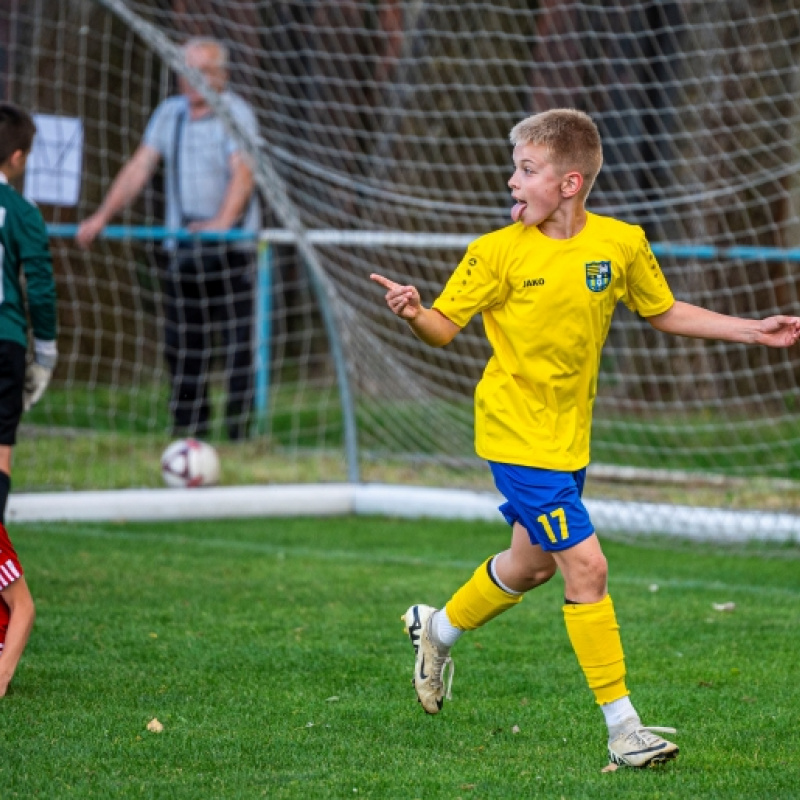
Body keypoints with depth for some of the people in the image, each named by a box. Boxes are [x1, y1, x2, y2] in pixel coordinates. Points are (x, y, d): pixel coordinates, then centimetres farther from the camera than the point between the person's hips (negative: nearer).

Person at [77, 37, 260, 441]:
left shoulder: (237, 114, -5)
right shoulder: (169, 113, 12)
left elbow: (242, 173, -18)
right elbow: (140, 166, 12)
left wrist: (224, 220, -34)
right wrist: (102, 216, 3)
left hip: (231, 245, -5)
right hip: (182, 248, 5)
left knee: (238, 344, -8)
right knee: (181, 346, 4)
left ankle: (240, 433, -5)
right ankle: (188, 434, 10)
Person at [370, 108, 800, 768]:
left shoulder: (622, 244, -2)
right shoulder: (498, 252, -11)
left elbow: (665, 313, 13)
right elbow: (447, 327, -5)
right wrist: (414, 313, -28)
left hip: (569, 437, 6)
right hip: (517, 435, -5)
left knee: (533, 565, 21)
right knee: (586, 566, -13)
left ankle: (439, 628, 49)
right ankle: (624, 729, -7)